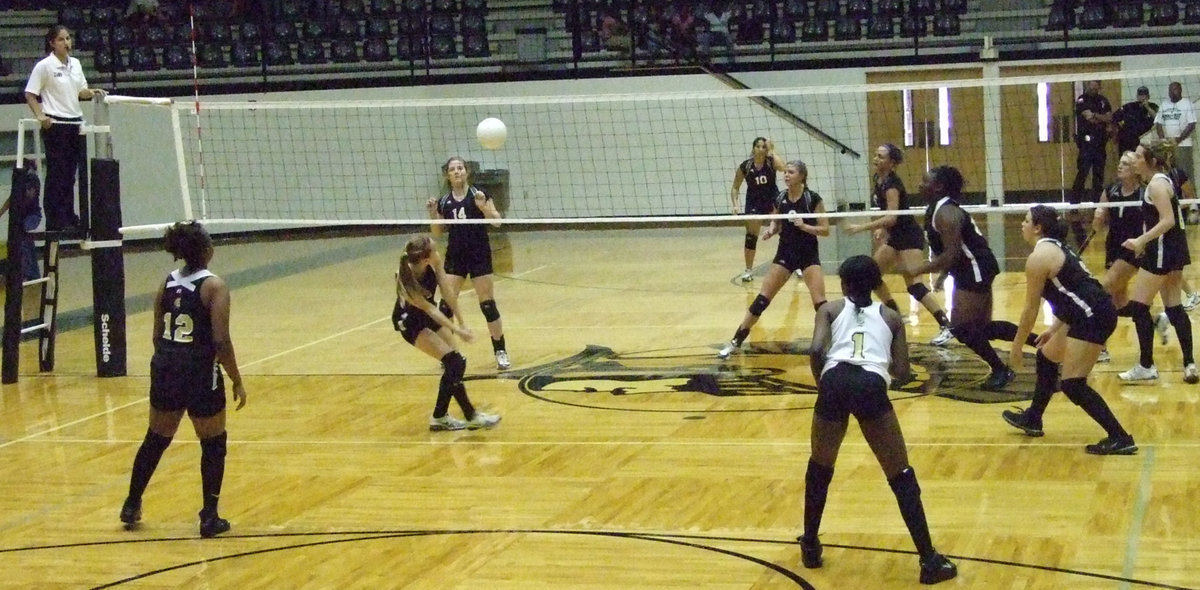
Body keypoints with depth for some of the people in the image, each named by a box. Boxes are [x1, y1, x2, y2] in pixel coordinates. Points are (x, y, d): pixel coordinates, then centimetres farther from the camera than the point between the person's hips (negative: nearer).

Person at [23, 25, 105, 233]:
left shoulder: (75, 64, 12)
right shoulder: (44, 66, -6)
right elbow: (30, 95, -5)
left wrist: (92, 93, -1)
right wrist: (40, 116, -16)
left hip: (75, 122, 6)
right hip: (55, 125, -6)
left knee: (70, 173, 8)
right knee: (56, 173, -5)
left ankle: (69, 216, 14)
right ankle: (54, 220, -2)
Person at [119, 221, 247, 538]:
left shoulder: (167, 283, 6)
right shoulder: (214, 286, -11)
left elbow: (157, 336, 11)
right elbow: (221, 341, -16)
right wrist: (237, 381, -8)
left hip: (165, 369, 6)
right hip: (200, 373, -6)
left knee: (156, 439, 21)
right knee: (213, 444, 9)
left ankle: (131, 506, 31)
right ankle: (210, 518, 11)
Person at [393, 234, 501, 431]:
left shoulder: (434, 263, -22)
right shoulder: (406, 281, -35)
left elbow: (448, 293, -14)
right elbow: (428, 309, -30)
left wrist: (461, 323, -15)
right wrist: (457, 330, -32)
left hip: (429, 314, 6)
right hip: (409, 321, -6)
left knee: (456, 364, -1)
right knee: (453, 362, -17)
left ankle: (440, 417, 11)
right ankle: (470, 416, -9)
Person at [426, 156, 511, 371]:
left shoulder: (478, 194, -4)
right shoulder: (444, 202, 5)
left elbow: (497, 222, -9)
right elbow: (437, 233, 12)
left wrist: (483, 207, -25)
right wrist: (433, 214, -5)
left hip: (479, 256, -3)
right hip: (455, 256, 3)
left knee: (488, 304, -1)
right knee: (446, 304, -2)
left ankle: (501, 352, 9)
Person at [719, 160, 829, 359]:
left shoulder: (812, 198, -12)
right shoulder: (780, 198, 0)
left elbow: (825, 230, -9)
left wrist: (804, 226, -23)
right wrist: (770, 229, -6)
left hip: (808, 255, -3)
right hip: (785, 253, 3)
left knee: (820, 303, -13)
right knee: (762, 299, 1)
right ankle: (736, 342, 7)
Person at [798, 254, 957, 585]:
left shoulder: (831, 310, 22)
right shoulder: (890, 317, 26)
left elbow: (816, 351, 3)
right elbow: (902, 373, 18)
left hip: (835, 383, 0)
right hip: (871, 387, 0)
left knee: (820, 468, 25)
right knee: (901, 476, 10)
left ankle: (810, 547, 33)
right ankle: (930, 561, 5)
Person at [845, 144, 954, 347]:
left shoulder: (892, 183, -21)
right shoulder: (877, 179, 7)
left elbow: (891, 217, -28)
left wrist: (862, 227, -29)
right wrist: (882, 228, 11)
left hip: (910, 237, -10)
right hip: (895, 237, 10)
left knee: (914, 285, -16)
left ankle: (946, 326, -15)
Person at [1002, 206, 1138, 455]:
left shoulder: (1038, 258, -11)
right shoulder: (1055, 248, 17)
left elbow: (1031, 309, -6)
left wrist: (1017, 346, 4)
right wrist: (1054, 330, 29)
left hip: (1093, 317, -10)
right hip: (1092, 314, 10)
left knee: (1072, 385, -8)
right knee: (1046, 357, 23)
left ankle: (1120, 439, -10)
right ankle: (1033, 420, 38)